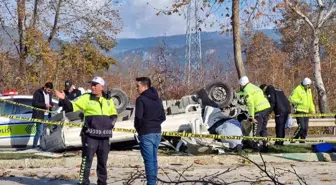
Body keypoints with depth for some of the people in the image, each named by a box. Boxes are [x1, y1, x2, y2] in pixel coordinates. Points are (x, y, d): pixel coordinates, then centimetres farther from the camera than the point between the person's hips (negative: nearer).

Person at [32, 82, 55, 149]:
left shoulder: (50, 93, 13)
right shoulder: (38, 93, -10)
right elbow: (34, 103, -16)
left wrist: (52, 104, 3)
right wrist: (44, 105, -21)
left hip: (47, 115, 8)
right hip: (40, 115, -8)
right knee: (39, 131, -9)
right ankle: (34, 146, -3)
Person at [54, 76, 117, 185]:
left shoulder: (108, 100, 11)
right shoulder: (86, 98, -1)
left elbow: (113, 114, 24)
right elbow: (72, 107, -6)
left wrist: (111, 123, 6)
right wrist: (64, 99, -22)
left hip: (104, 135, 4)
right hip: (90, 135, -4)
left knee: (103, 161, 13)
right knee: (87, 160, -6)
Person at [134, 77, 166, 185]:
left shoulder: (141, 99, -11)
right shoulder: (158, 99, 13)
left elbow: (138, 117, -17)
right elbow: (163, 117, 16)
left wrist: (137, 127, 1)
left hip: (146, 133, -7)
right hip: (157, 132, 7)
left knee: (149, 160, -6)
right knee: (154, 159, 12)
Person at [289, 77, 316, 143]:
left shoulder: (309, 90, 16)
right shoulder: (297, 89, -8)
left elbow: (310, 101, 24)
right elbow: (291, 99, -13)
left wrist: (312, 110, 14)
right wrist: (300, 101, -20)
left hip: (306, 111, 7)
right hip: (299, 111, -7)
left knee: (305, 128, 4)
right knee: (301, 126, -17)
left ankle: (302, 140, 14)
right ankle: (293, 139, -7)